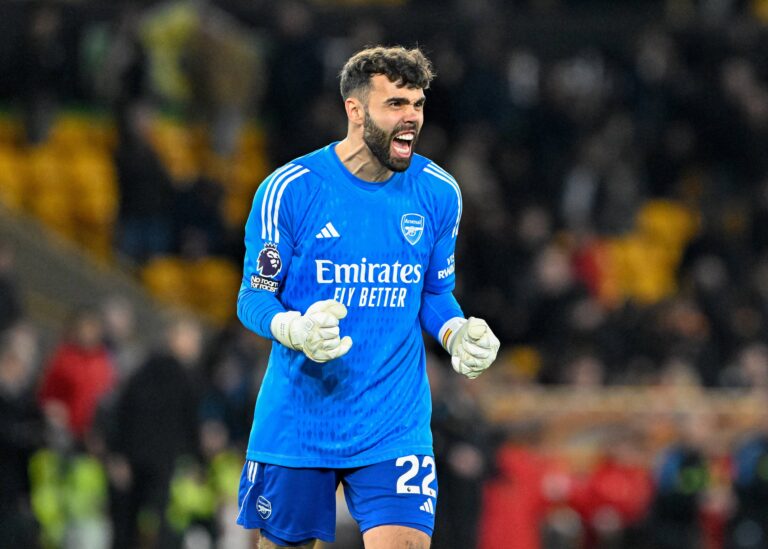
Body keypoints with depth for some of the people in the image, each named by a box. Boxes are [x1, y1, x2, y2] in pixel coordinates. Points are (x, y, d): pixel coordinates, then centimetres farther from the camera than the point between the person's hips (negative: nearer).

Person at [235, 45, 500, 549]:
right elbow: (253, 299, -4)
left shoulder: (439, 193, 2)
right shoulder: (289, 190, -8)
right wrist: (295, 330, -25)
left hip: (396, 427, 1)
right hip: (297, 424, -1)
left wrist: (458, 335, -8)